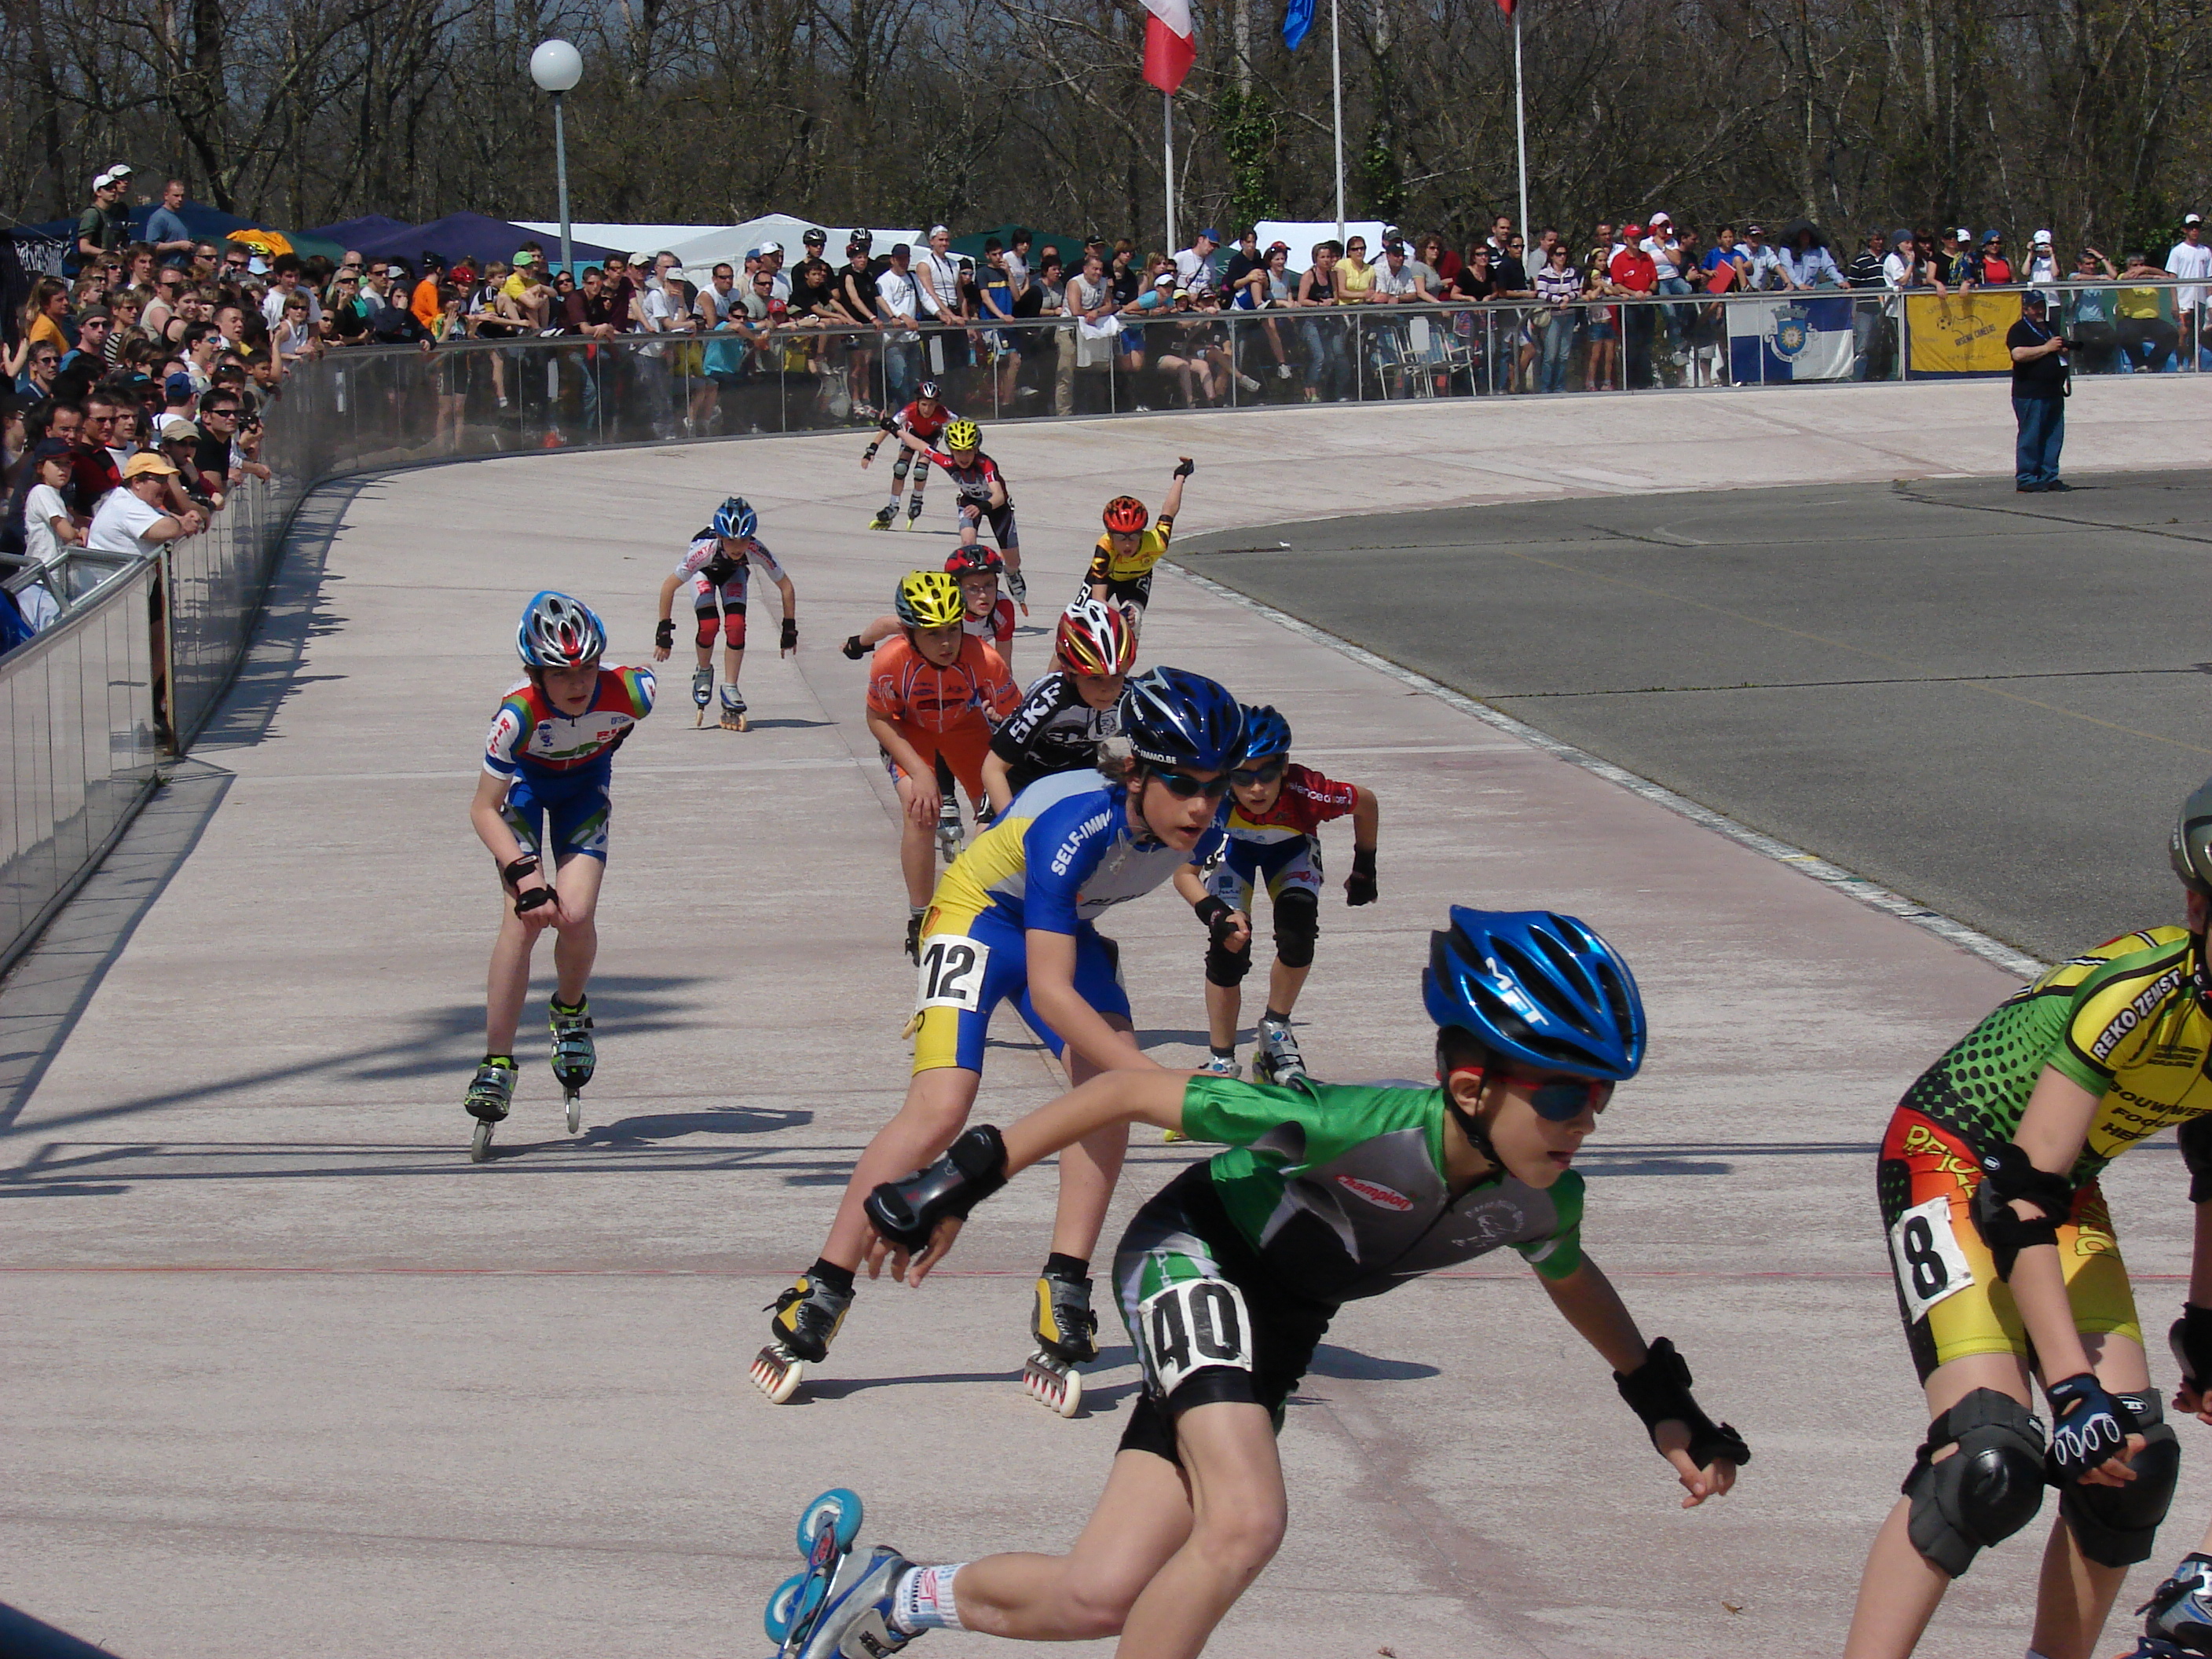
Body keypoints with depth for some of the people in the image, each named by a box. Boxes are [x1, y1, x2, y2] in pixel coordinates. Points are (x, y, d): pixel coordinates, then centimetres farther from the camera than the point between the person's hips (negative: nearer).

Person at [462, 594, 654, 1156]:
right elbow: (483, 809, -28)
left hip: (586, 784, 2)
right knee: (524, 917, -18)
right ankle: (496, 1064, -10)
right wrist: (524, 874, -40)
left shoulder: (629, 692, -32)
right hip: (526, 784, -2)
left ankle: (570, 1013, 17)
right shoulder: (519, 713, -37)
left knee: (575, 916, -16)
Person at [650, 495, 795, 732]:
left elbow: (786, 587, -21)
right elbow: (669, 586, -30)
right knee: (709, 625, -22)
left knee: (736, 626, -19)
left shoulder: (757, 551, -37)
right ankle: (703, 672, 7)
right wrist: (664, 630, -27)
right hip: (705, 572, -1)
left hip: (734, 573, 2)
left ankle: (730, 690, -5)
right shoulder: (705, 549, -42)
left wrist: (789, 630, -16)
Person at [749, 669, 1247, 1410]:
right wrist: (1158, 1080, -47)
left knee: (1107, 1081, -20)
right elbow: (1050, 990, -41)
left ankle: (1063, 1301, -13)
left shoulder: (1201, 828, -20)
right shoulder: (1074, 824, -40)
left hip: (1066, 928, 6)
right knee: (940, 1107, -20)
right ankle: (819, 1300, -8)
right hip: (983, 911, -6)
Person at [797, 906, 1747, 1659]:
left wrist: (1665, 1404, 15)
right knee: (1246, 1519, -31)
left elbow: (1572, 1279, 11)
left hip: (1277, 1325, 6)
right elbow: (1133, 1092, -27)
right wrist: (962, 1182, -23)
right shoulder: (1363, 1127, -36)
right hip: (1190, 1254, -6)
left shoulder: (1544, 1199, -17)